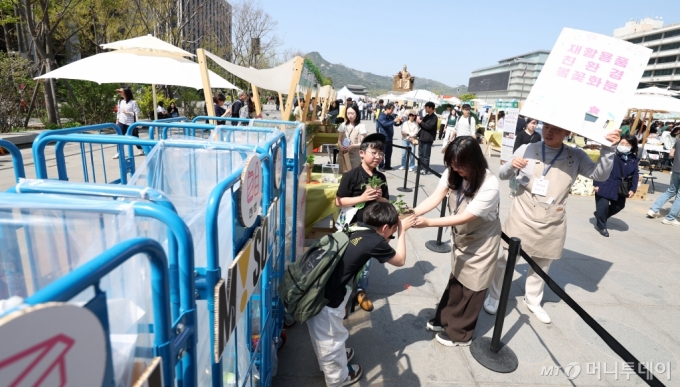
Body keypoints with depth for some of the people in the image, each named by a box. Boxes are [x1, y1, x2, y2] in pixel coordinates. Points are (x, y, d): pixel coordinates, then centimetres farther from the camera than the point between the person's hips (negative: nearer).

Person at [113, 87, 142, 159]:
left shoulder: (133, 102, -9)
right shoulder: (120, 101, 7)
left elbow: (137, 113, -12)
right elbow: (118, 112, 14)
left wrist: (127, 113, -17)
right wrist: (117, 121, 11)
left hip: (130, 123, -4)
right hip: (121, 122, 4)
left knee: (135, 137, 7)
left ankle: (140, 150, 24)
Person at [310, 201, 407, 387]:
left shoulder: (356, 228, 7)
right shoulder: (375, 242, -14)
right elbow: (400, 261, 6)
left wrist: (396, 222, 23)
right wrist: (402, 231, 16)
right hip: (326, 300, -7)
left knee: (323, 336, 32)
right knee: (331, 340, 20)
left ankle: (336, 356, 58)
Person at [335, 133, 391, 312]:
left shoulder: (381, 178, 2)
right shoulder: (351, 175, -14)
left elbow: (387, 203, 10)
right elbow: (339, 201, -15)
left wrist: (379, 198, -12)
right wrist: (362, 198, -22)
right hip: (351, 226, -4)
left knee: (366, 259, 15)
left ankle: (361, 290, 34)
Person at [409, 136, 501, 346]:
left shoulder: (490, 186, -33)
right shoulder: (453, 173, -15)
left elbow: (465, 218, -34)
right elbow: (434, 198, -21)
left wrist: (427, 223, -39)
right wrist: (412, 213, -37)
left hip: (481, 242, -6)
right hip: (460, 237, 6)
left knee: (471, 287, 9)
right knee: (455, 280, 21)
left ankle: (460, 334, 27)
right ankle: (445, 320, 40)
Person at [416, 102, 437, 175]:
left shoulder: (434, 117, -8)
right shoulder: (426, 116, 16)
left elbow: (429, 126, -19)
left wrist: (420, 122, -12)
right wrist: (419, 121, -3)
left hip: (428, 139, -8)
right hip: (421, 138, 8)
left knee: (425, 155, -4)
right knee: (420, 154, 11)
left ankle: (425, 169, 2)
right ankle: (421, 168, 19)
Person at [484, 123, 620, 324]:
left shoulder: (576, 156, 0)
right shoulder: (527, 149, -6)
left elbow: (600, 175, -6)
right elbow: (502, 175, -2)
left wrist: (609, 149, -18)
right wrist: (511, 165, -24)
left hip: (551, 226, 2)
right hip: (522, 220, -2)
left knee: (541, 265, 17)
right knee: (505, 259, 5)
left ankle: (533, 301, 39)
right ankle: (494, 296, 27)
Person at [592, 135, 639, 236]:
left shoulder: (633, 159, 2)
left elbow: (634, 175, 9)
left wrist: (633, 189, 3)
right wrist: (596, 184, -15)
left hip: (620, 188, 6)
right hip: (605, 186, -6)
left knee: (619, 206, 17)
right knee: (603, 206, -4)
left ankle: (599, 215, 40)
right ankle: (601, 226, 18)